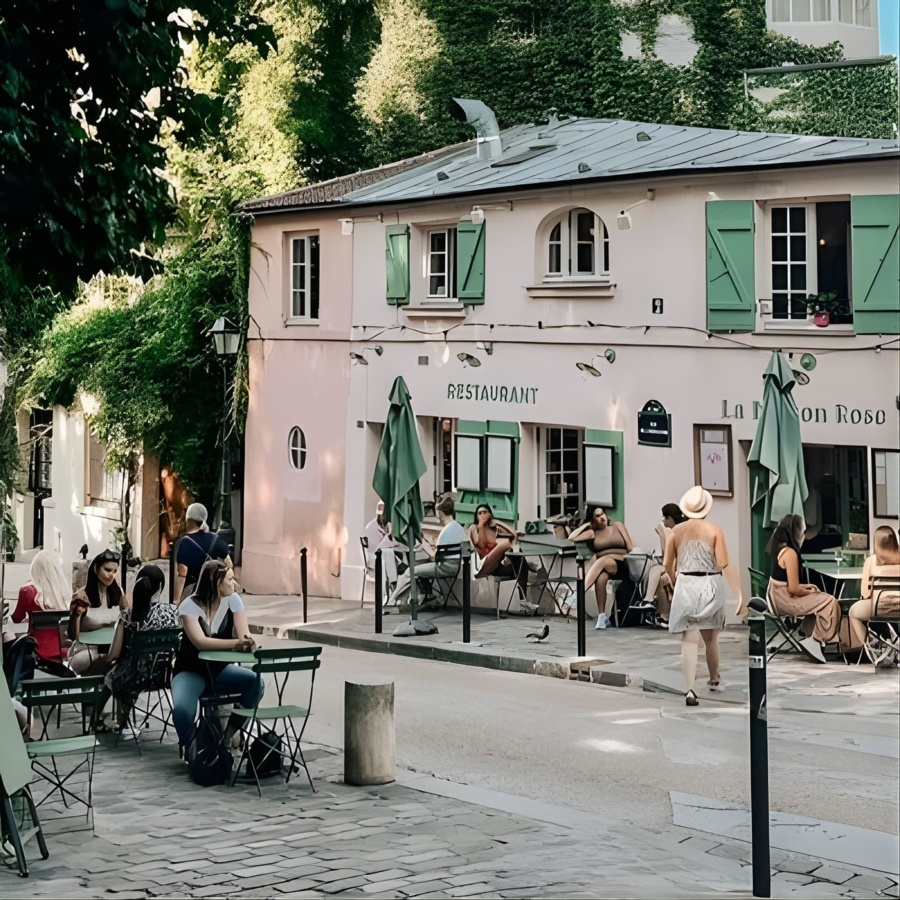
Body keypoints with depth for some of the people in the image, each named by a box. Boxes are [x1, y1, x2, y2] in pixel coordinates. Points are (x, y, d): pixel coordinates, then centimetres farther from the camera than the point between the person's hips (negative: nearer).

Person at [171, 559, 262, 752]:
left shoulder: (232, 600, -5)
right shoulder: (189, 605, -17)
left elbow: (244, 636, -13)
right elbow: (201, 642, -31)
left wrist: (247, 643, -38)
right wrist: (236, 643, -43)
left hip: (219, 670, 4)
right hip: (191, 672, -4)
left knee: (255, 682, -26)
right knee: (181, 710, -35)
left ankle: (228, 735, -8)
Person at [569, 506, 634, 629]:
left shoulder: (617, 526, 16)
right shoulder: (592, 533, 15)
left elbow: (631, 548, 9)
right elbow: (571, 538, 1)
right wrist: (586, 525, 11)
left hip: (622, 566, -1)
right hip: (601, 567, 1)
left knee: (603, 561, -36)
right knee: (601, 576, -39)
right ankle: (602, 616, -41)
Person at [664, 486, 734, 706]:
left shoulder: (676, 531, 1)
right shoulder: (714, 530, -5)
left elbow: (667, 564, 3)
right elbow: (722, 564, -9)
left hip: (685, 586, 0)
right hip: (710, 586, 0)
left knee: (689, 640, -4)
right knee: (711, 638, 18)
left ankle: (689, 690, -17)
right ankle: (714, 679, 38)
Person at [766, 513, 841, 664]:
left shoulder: (779, 548, 9)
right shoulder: (790, 553, -20)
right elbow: (793, 589, -20)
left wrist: (805, 587, 10)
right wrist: (810, 592, -3)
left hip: (777, 597, 10)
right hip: (785, 600, -10)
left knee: (819, 601, 19)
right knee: (829, 603, -8)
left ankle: (809, 637, 14)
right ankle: (814, 642, -3)